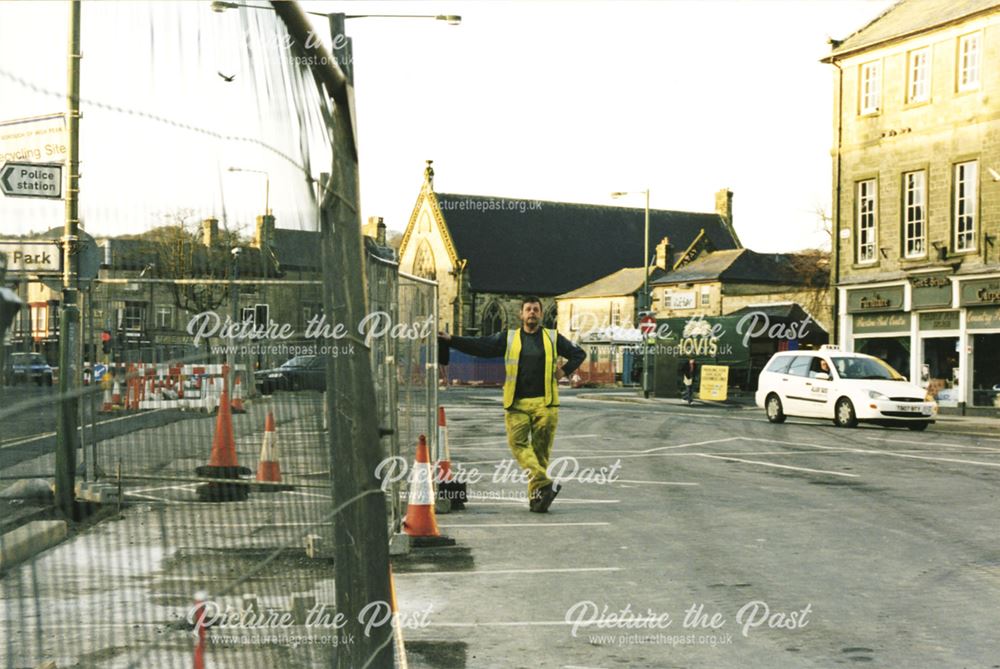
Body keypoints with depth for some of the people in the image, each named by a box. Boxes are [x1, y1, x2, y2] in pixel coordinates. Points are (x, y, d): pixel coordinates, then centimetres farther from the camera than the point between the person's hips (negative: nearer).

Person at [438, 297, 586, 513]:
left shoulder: (553, 338, 12)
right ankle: (544, 483, -21)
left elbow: (579, 353, 22)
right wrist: (450, 340, -5)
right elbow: (480, 346, 4)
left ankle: (535, 494, 4)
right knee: (518, 443, -15)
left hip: (545, 403, 0)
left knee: (541, 448, -1)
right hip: (517, 403, 0)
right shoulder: (508, 338, 11)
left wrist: (564, 371, 9)